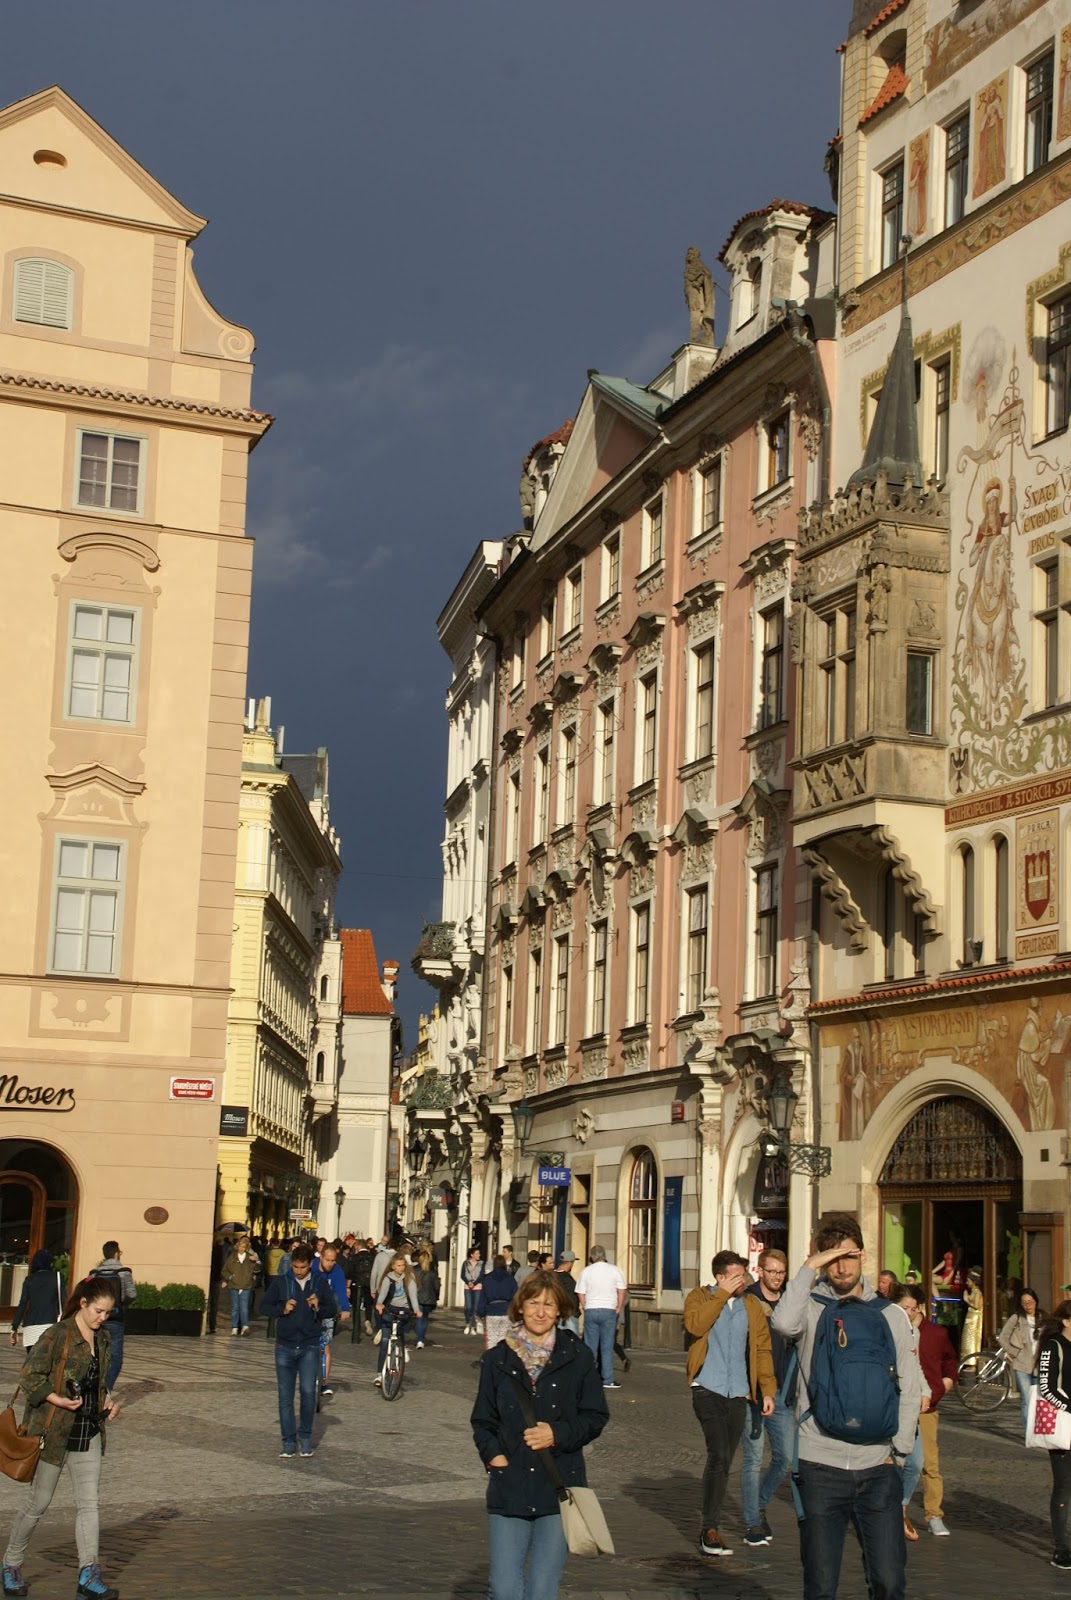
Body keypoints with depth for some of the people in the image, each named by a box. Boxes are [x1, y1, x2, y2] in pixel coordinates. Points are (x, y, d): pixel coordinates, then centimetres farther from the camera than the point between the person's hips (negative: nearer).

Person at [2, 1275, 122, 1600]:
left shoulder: (103, 1338, 8)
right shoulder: (57, 1335, -14)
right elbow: (28, 1377, -14)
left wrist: (107, 1401, 5)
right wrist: (58, 1400, -23)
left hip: (89, 1433, 6)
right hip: (54, 1433, -6)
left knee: (90, 1503, -3)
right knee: (39, 1503, 6)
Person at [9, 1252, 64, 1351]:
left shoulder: (29, 1279, 9)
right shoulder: (57, 1277, 5)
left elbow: (22, 1305, 5)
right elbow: (63, 1302, -1)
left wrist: (14, 1328, 6)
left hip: (30, 1328, 2)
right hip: (50, 1325, -2)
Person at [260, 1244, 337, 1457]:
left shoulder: (320, 1282, 1)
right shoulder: (280, 1282, 0)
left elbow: (333, 1309, 6)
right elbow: (265, 1307, 5)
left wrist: (319, 1308, -14)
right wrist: (282, 1309, -13)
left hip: (310, 1346, -1)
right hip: (285, 1347, 1)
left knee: (308, 1391, -10)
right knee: (285, 1396, 4)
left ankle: (306, 1437, 9)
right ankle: (289, 1441, 13)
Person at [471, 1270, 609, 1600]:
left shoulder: (577, 1357, 3)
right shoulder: (497, 1359, 7)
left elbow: (596, 1416, 5)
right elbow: (483, 1421, 12)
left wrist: (558, 1434, -11)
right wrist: (493, 1454, -7)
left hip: (560, 1488, -1)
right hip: (509, 1486, 1)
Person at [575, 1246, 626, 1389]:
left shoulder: (586, 1271, 1)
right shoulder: (614, 1270, 1)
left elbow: (580, 1294, 2)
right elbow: (621, 1292, 1)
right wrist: (618, 1309, 9)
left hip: (591, 1311, 1)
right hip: (609, 1311, -1)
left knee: (590, 1347, 7)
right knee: (607, 1347, 3)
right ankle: (607, 1380, 1)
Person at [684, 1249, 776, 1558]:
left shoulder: (752, 1306, 12)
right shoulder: (700, 1298, 2)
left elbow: (762, 1349, 12)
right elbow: (695, 1325, -19)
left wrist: (767, 1390, 5)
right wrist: (722, 1294, -15)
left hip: (738, 1394, 4)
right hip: (708, 1390, -4)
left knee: (723, 1462, 6)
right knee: (718, 1456, -16)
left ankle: (710, 1527, 15)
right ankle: (710, 1529, -11)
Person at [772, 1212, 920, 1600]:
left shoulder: (891, 1316, 9)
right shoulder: (812, 1309, 0)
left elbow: (910, 1390, 11)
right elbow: (783, 1323, -25)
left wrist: (898, 1450, 3)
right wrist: (809, 1268, -16)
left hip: (877, 1468, 2)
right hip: (820, 1467, -2)